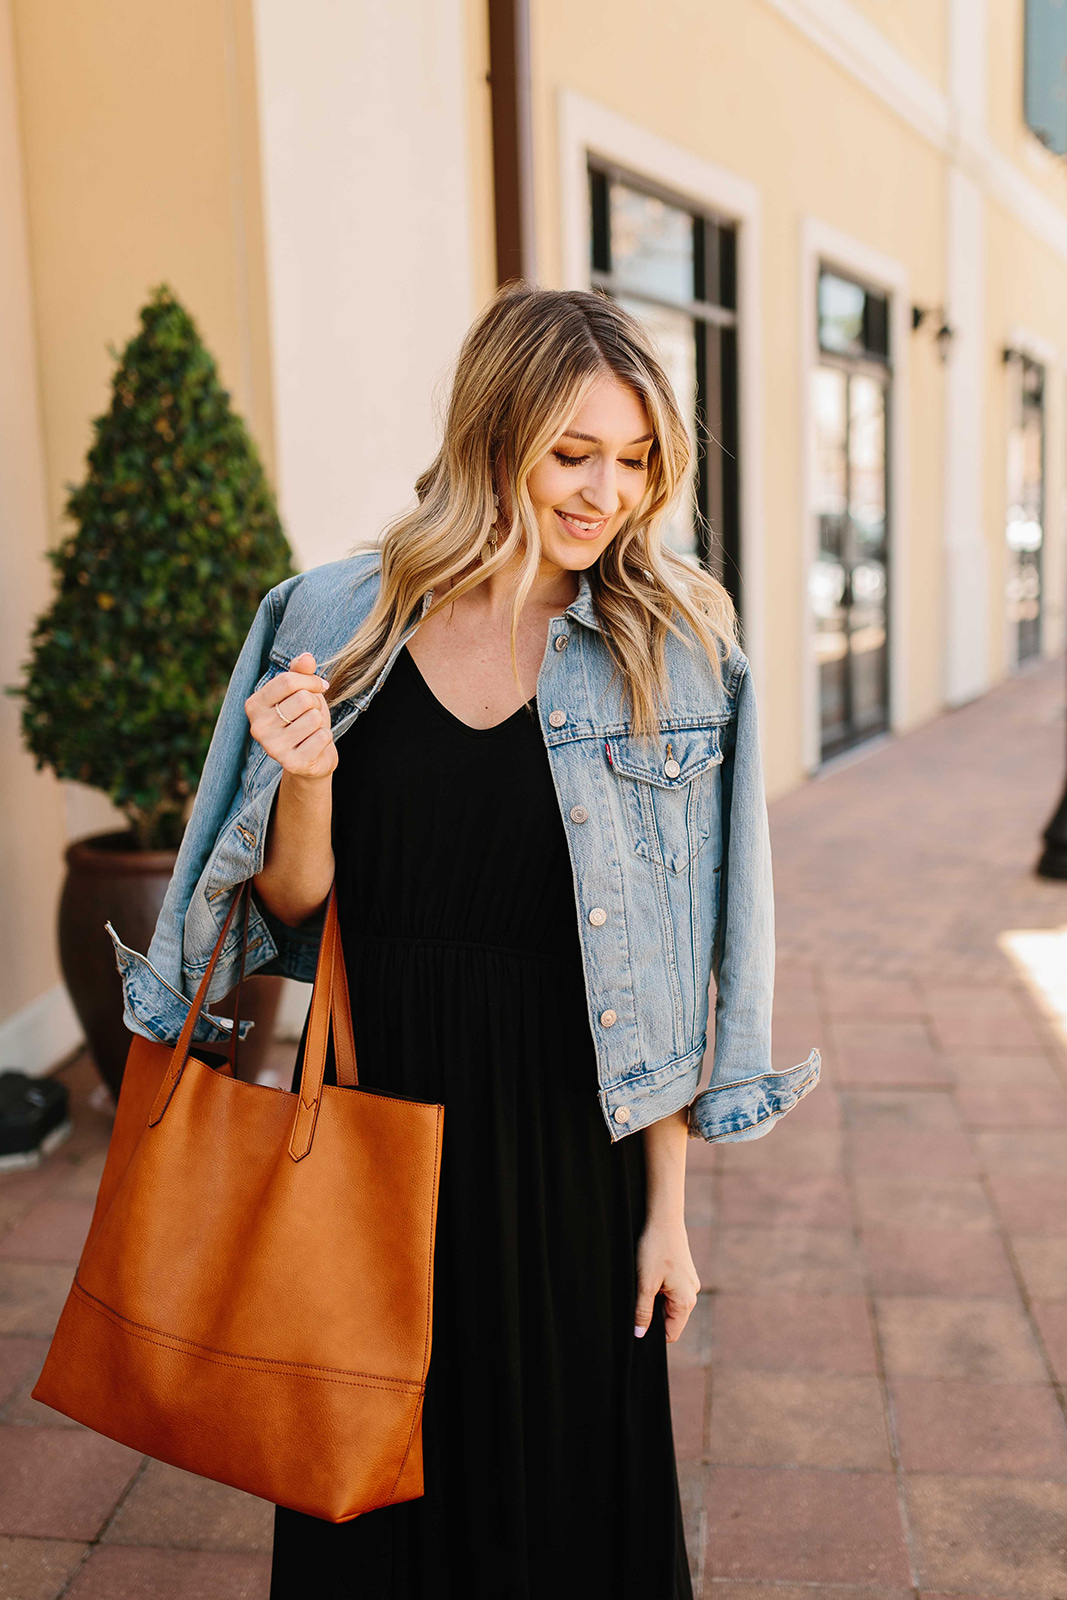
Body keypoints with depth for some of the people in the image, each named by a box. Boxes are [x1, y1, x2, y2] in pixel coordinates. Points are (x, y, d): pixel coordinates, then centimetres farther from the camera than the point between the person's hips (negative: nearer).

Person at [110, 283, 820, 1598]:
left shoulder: (669, 652, -5)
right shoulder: (335, 624, -3)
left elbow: (669, 968, -3)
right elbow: (293, 912, 3)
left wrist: (667, 1206, -2)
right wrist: (305, 780, -18)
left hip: (565, 1135, -1)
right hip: (372, 1105, 1)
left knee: (569, 1469, 15)